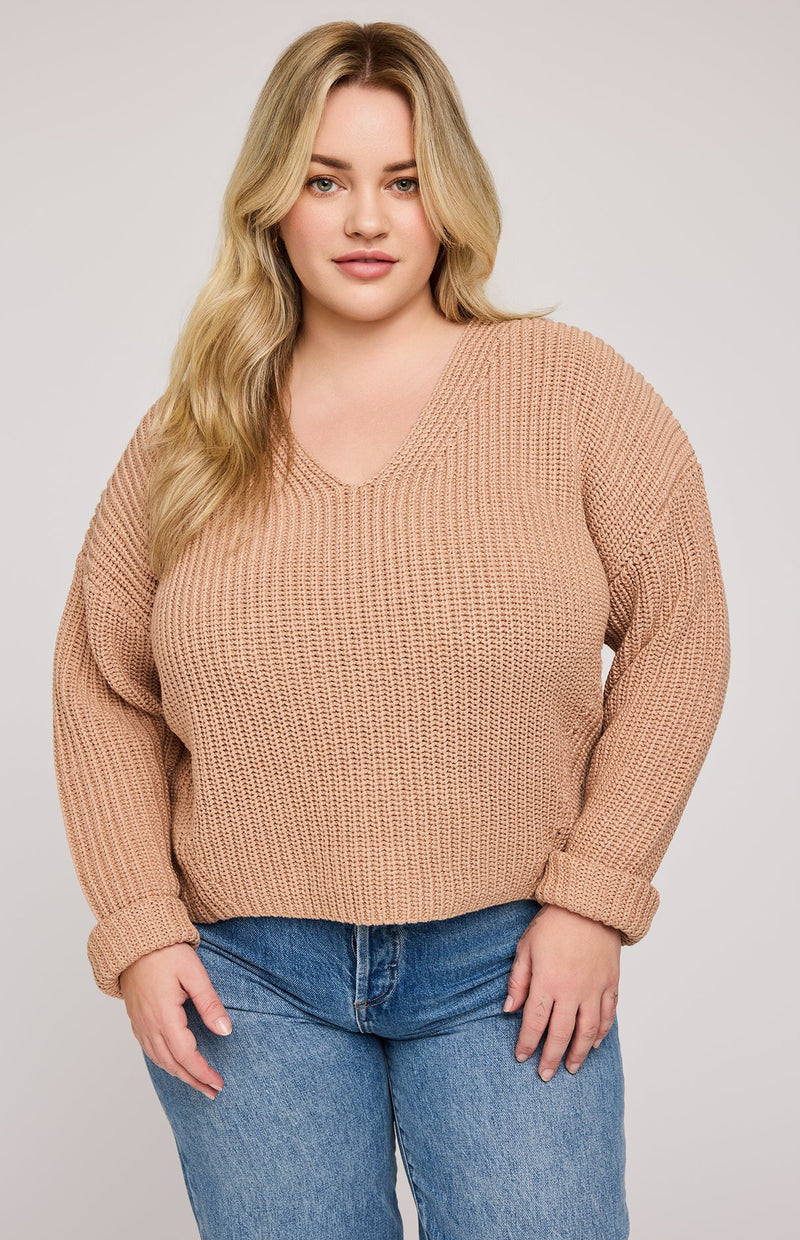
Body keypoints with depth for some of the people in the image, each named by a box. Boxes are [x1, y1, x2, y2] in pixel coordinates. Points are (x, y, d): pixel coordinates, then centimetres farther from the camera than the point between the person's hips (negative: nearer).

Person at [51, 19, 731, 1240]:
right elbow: (101, 687, 7)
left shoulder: (572, 389, -2)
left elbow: (677, 637, -3)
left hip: (508, 961, -1)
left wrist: (593, 900, -7)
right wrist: (139, 928, -1)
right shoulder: (187, 435, 3)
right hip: (246, 971, 2)